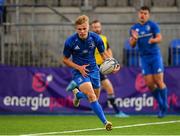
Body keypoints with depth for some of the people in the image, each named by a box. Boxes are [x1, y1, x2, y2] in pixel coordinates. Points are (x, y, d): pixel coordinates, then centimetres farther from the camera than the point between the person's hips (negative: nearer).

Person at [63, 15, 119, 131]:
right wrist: (79, 67, -17)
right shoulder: (70, 41, -16)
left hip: (93, 70, 4)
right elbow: (65, 59, -3)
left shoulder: (95, 38, -10)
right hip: (79, 72, -4)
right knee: (91, 96, -24)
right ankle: (105, 122, -22)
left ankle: (78, 94, 48)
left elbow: (103, 54, 3)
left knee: (95, 97, 16)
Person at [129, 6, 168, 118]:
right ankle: (161, 105, 12)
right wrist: (134, 39, -16)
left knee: (159, 82, -7)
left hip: (155, 55, -3)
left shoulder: (152, 25, -3)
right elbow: (132, 45, 6)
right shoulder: (134, 28, 8)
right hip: (144, 58, 3)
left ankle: (165, 106, 7)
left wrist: (153, 40, -33)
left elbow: (159, 38, -11)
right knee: (149, 83, -3)